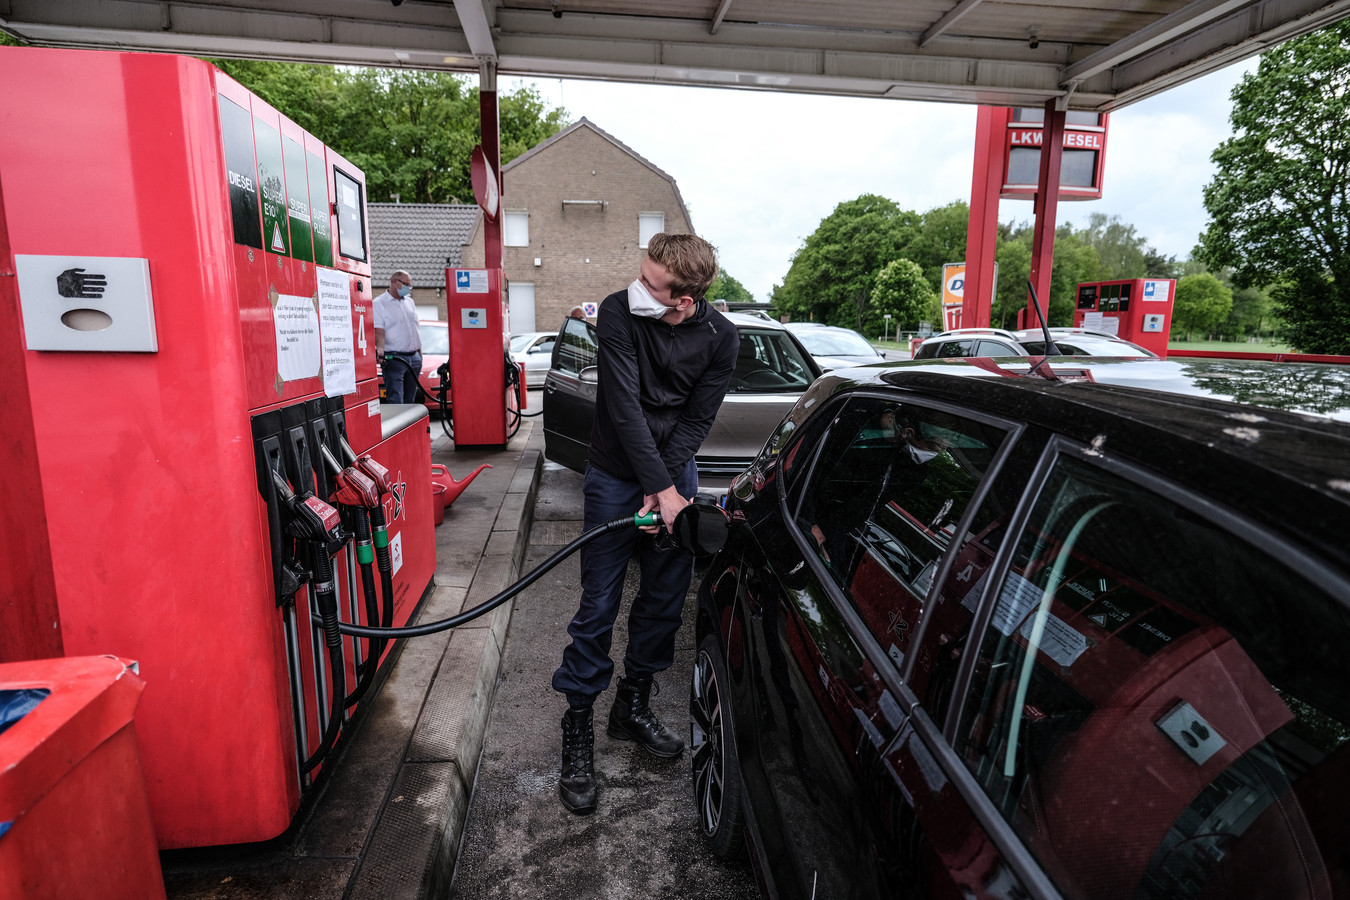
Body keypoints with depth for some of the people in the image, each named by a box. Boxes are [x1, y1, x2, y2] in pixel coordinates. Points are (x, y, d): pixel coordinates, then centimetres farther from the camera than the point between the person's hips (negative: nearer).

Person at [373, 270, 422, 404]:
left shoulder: (409, 301, 18)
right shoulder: (379, 303, -2)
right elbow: (379, 330, -12)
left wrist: (419, 351, 18)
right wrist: (380, 348, -30)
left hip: (414, 357, 7)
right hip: (394, 358, -6)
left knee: (410, 400, 10)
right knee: (395, 401, -13)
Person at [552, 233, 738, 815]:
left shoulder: (720, 339, -10)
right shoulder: (618, 313, -18)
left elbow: (696, 421, -6)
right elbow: (625, 407, -22)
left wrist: (664, 489, -16)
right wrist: (663, 490, -23)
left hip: (674, 472, 3)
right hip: (616, 475, -3)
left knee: (665, 598, 10)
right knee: (599, 602, -1)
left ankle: (632, 707, 31)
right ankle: (578, 726, 16)